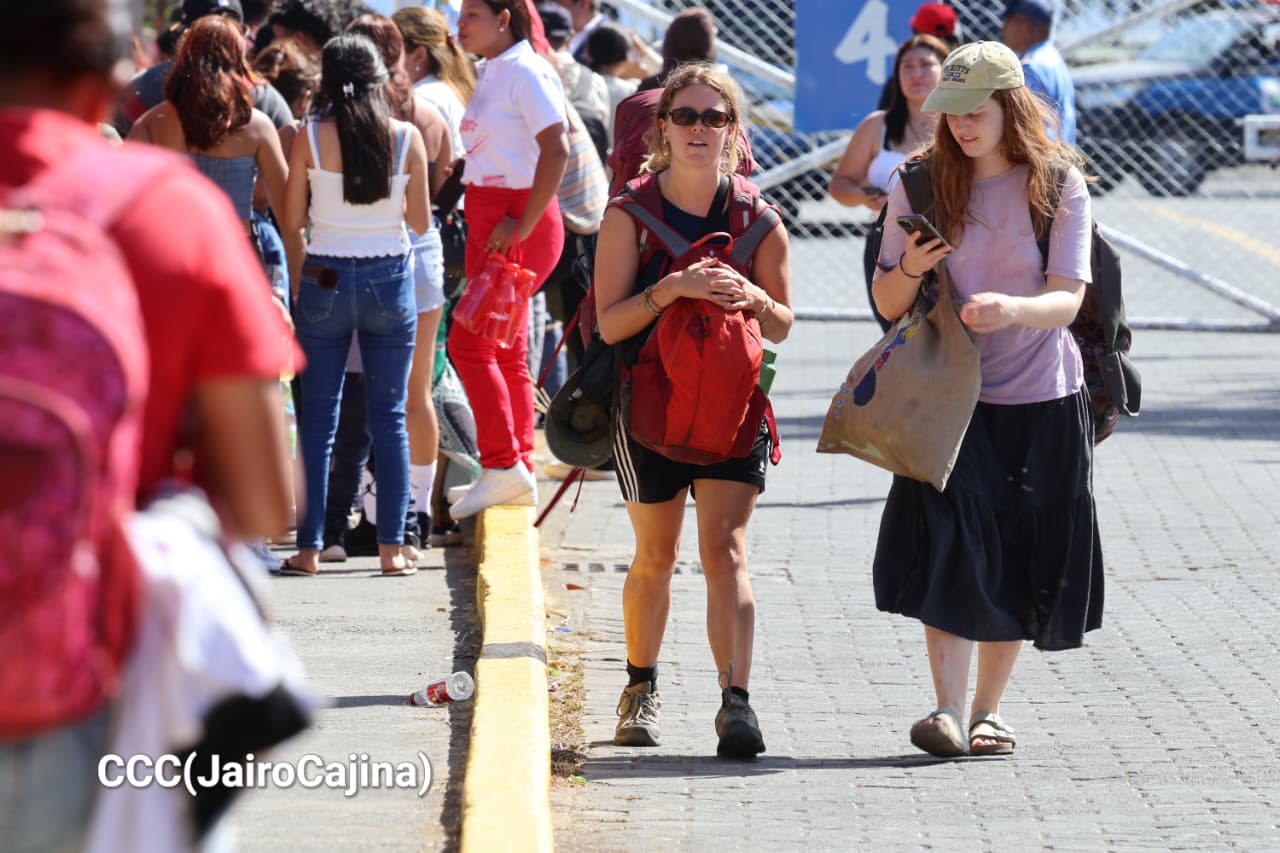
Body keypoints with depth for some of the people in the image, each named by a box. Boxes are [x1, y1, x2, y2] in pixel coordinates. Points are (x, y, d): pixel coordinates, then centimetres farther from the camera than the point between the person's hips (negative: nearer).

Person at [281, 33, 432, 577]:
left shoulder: (311, 138, -8)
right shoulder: (407, 139, -5)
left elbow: (293, 220, -3)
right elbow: (421, 222, 2)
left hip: (325, 281, -1)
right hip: (390, 279, 1)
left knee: (318, 417, 6)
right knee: (389, 417, 8)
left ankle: (310, 547, 3)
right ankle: (391, 547, 5)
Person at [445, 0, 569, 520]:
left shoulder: (526, 72, -13)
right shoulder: (490, 73, 15)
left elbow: (555, 151, -21)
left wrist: (521, 225, -21)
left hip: (518, 225, -10)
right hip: (489, 223, 10)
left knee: (469, 342, -12)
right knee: (507, 353, 11)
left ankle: (503, 467, -9)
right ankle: (519, 473, 15)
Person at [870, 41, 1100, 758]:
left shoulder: (1060, 185, -2)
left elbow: (1068, 298, -11)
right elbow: (887, 304, 5)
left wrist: (1012, 308, -32)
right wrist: (910, 268, -17)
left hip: (1041, 401, 0)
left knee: (1019, 564, 4)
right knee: (949, 549, -15)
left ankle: (988, 711, 17)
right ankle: (947, 709, -18)